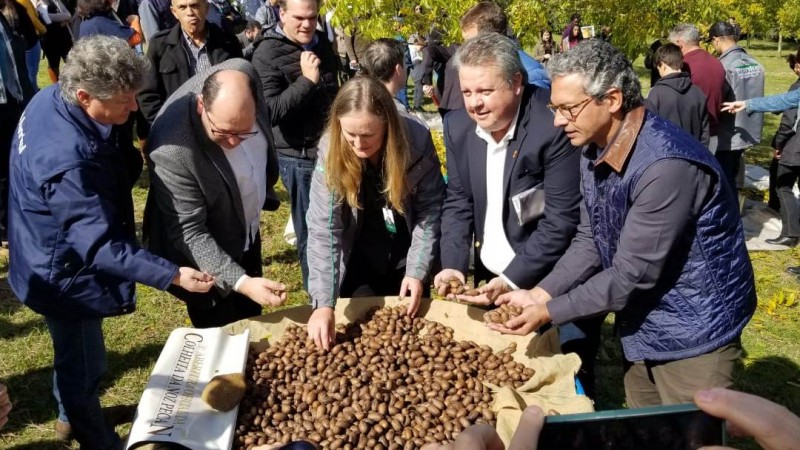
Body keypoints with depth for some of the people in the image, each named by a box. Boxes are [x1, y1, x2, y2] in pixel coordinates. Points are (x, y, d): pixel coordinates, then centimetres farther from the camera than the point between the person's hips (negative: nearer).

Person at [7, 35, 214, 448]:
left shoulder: (50, 98, -10)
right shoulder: (68, 161, -39)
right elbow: (101, 246, -35)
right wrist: (172, 275, -38)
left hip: (53, 259, 9)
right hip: (67, 275, -9)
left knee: (76, 357, 31)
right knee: (83, 365, 15)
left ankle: (70, 415, 56)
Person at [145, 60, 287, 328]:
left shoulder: (242, 74, -23)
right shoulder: (173, 151, -40)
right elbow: (189, 233, -29)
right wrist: (240, 282, -39)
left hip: (246, 233, 6)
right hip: (207, 258, -6)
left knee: (251, 324, 27)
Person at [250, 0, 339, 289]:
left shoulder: (322, 43, 8)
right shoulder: (267, 54, -13)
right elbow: (270, 111, -24)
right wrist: (306, 80, -27)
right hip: (299, 157, -7)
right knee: (312, 233, 4)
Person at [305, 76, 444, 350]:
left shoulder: (417, 141, -23)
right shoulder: (330, 152, -23)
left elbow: (430, 208, -12)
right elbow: (323, 229, -26)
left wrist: (417, 270, -17)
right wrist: (323, 302, -33)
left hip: (405, 253, 1)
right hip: (358, 256, 0)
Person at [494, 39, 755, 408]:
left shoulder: (666, 166, -31)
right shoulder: (595, 152, -2)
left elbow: (631, 274, -28)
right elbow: (589, 242, 2)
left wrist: (547, 312, -20)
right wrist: (538, 294, -9)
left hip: (693, 332, -8)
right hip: (640, 326, 8)